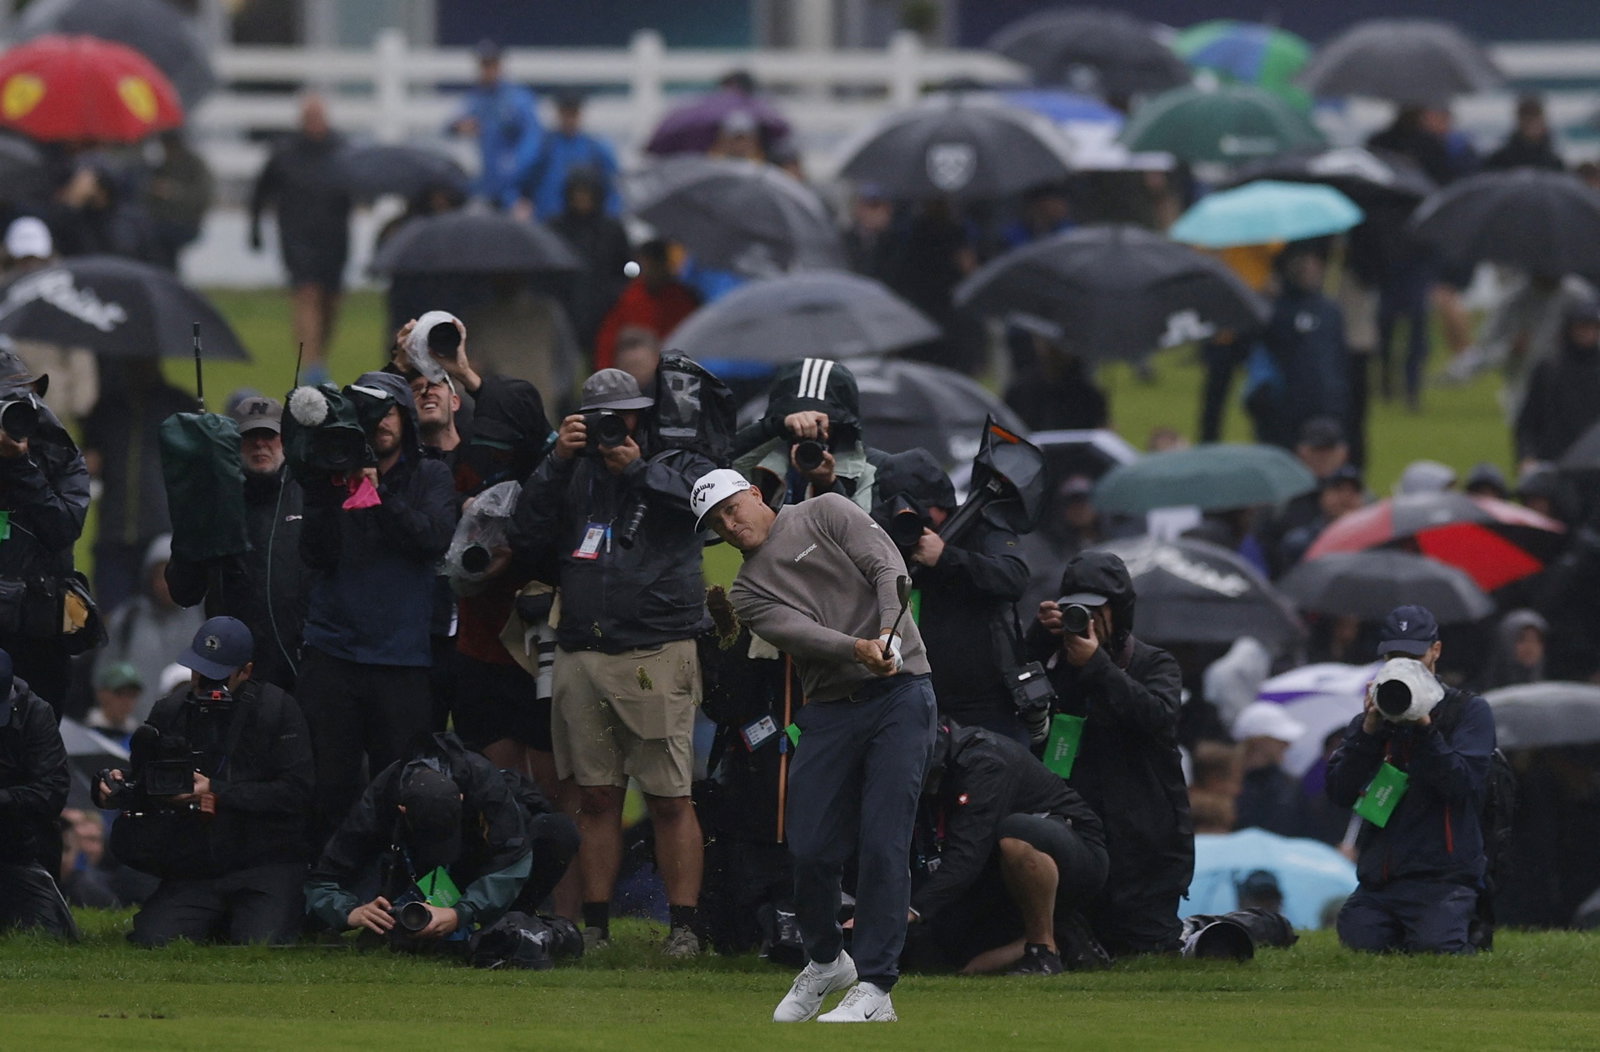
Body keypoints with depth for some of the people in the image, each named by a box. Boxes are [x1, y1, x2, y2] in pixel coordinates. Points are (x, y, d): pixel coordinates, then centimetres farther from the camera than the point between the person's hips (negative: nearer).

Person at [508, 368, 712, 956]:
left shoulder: (675, 469, 10)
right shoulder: (576, 476, 19)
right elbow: (527, 539, 9)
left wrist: (638, 469, -7)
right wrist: (558, 462, 2)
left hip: (656, 657, -4)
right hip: (581, 658, 4)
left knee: (669, 797, -6)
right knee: (594, 796, 5)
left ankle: (685, 925, -3)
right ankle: (594, 923, 11)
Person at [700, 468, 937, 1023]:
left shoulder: (826, 514, 7)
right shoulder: (747, 592, 13)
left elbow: (888, 567, -7)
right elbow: (799, 633, -7)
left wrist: (888, 633, -25)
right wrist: (859, 650, -26)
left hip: (900, 691, -4)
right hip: (830, 708, 4)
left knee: (883, 844, -12)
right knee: (811, 850, -2)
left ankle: (875, 987, -10)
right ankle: (825, 962, 25)